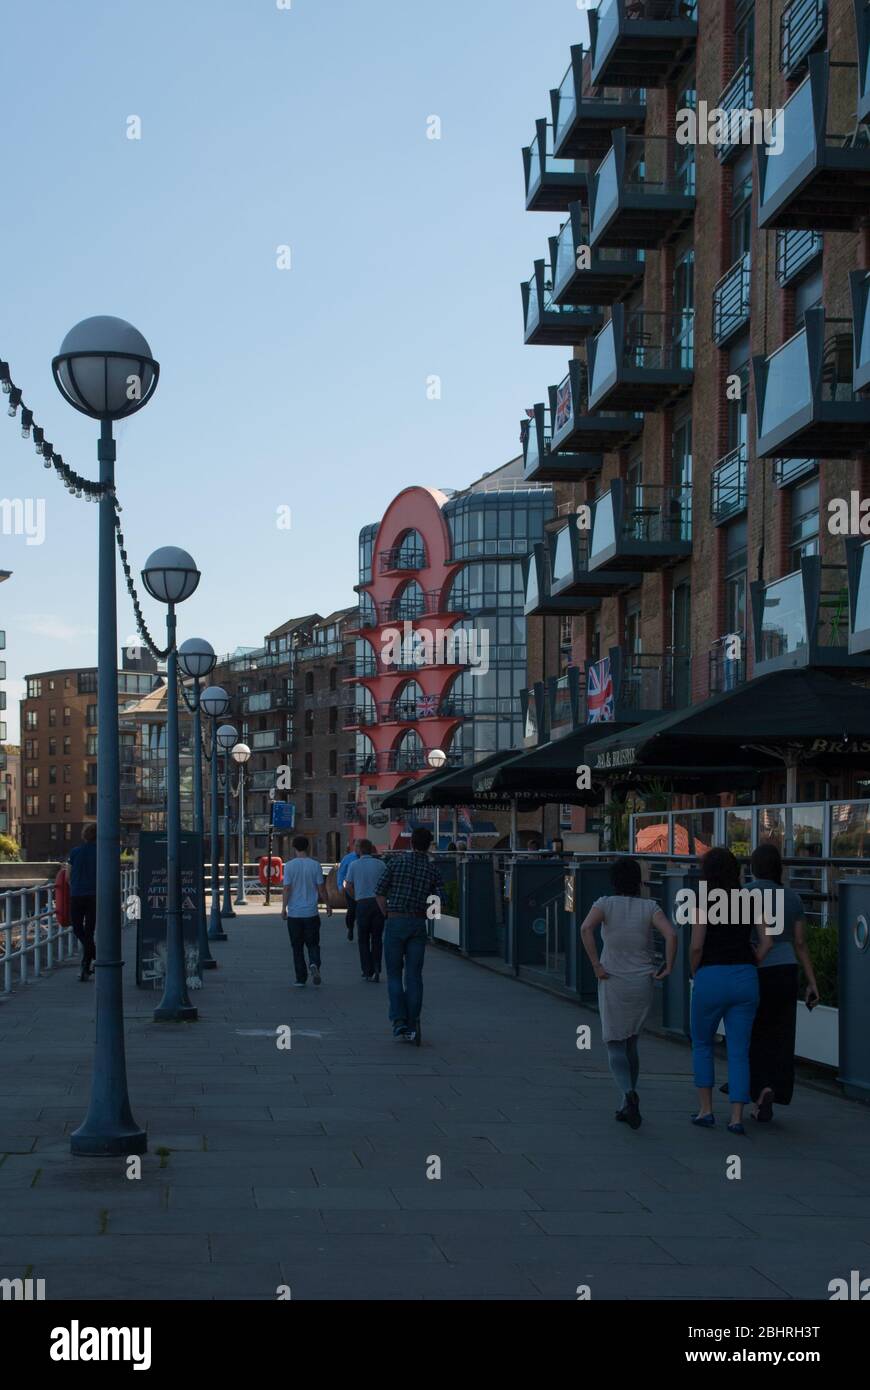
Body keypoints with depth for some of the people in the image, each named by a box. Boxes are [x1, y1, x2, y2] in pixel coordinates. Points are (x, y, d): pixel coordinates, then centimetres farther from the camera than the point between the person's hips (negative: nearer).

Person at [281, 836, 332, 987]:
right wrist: (328, 906, 11)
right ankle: (314, 964, -18)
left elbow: (287, 888, -8)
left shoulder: (289, 865, -4)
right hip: (311, 912, 0)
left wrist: (284, 908, -1)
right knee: (313, 944, 10)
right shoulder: (315, 865, -2)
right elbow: (321, 888, 0)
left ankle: (301, 978, 8)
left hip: (294, 913, 0)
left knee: (297, 947, 8)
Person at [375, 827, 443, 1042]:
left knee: (394, 973, 8)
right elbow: (439, 901, -3)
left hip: (395, 922, -1)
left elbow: (380, 894, -3)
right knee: (414, 976, 7)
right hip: (418, 925, 1)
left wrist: (388, 916, 10)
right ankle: (412, 1026, 5)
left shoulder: (397, 861, -2)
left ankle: (398, 1019, -7)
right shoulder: (432, 869, 3)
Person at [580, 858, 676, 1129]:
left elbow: (586, 928, -21)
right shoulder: (650, 907, 0)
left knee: (615, 1047, 1)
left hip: (612, 984, -2)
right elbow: (670, 934, -16)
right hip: (643, 984, 2)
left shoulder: (605, 904, -2)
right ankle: (627, 1106, 20)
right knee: (631, 1045, 18)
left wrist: (596, 966, -14)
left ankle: (629, 1094, -25)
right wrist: (668, 967, -6)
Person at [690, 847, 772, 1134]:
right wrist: (750, 966, 10)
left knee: (702, 1044, 16)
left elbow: (696, 946, -13)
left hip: (711, 978, -3)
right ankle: (736, 1117, 2)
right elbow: (767, 940, 1)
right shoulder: (750, 902, 5)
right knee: (739, 1051, 7)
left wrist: (695, 973, 3)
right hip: (746, 979, 3)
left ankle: (706, 1110, 15)